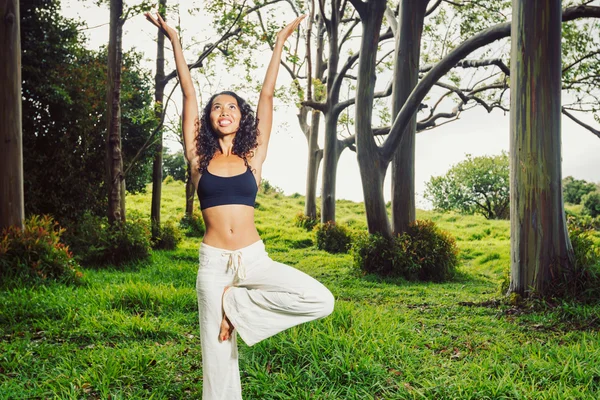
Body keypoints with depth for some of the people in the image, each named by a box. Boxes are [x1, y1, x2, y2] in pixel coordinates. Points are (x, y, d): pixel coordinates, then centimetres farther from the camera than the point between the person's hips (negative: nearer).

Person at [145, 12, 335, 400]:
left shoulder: (252, 157, 6)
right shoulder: (200, 159, 5)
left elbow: (267, 96, 6)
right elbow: (189, 94, 3)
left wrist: (281, 43, 9)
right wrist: (174, 41, 3)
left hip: (255, 260, 1)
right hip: (214, 263, -1)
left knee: (321, 300, -16)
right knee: (218, 350, 2)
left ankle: (236, 303, -1)